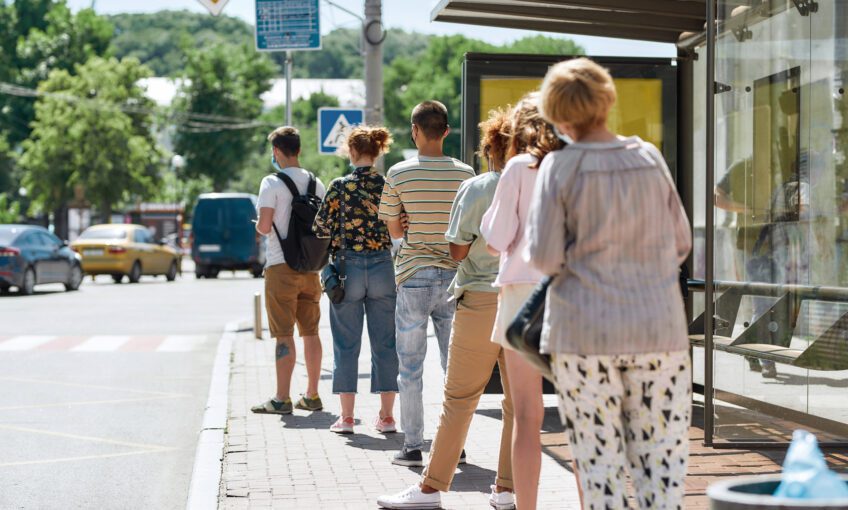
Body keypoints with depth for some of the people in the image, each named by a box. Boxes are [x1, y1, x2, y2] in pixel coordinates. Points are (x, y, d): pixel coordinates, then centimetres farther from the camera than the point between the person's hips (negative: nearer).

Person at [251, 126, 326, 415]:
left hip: (281, 265, -5)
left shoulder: (273, 183, -9)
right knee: (311, 332, 11)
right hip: (310, 266, 6)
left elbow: (264, 226, -15)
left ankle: (282, 399, -4)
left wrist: (258, 226, 6)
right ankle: (312, 396, 16)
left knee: (284, 335, -5)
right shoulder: (316, 182, 9)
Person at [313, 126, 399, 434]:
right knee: (385, 343, 8)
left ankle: (347, 417, 7)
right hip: (383, 267, 2)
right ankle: (386, 416, 10)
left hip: (347, 268, -2)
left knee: (347, 344, 6)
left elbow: (321, 229, -4)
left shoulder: (340, 186, -7)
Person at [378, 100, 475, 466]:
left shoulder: (398, 174, -6)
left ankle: (413, 446, 6)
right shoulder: (465, 174, -1)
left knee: (410, 367, 6)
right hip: (454, 277, 2)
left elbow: (394, 230, 2)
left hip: (414, 278, -2)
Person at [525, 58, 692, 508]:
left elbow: (544, 258, -9)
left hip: (584, 331, -2)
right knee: (661, 456, 5)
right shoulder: (650, 157, 4)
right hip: (658, 327, 2)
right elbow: (682, 244, 10)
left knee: (598, 459, 5)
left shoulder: (561, 166, -6)